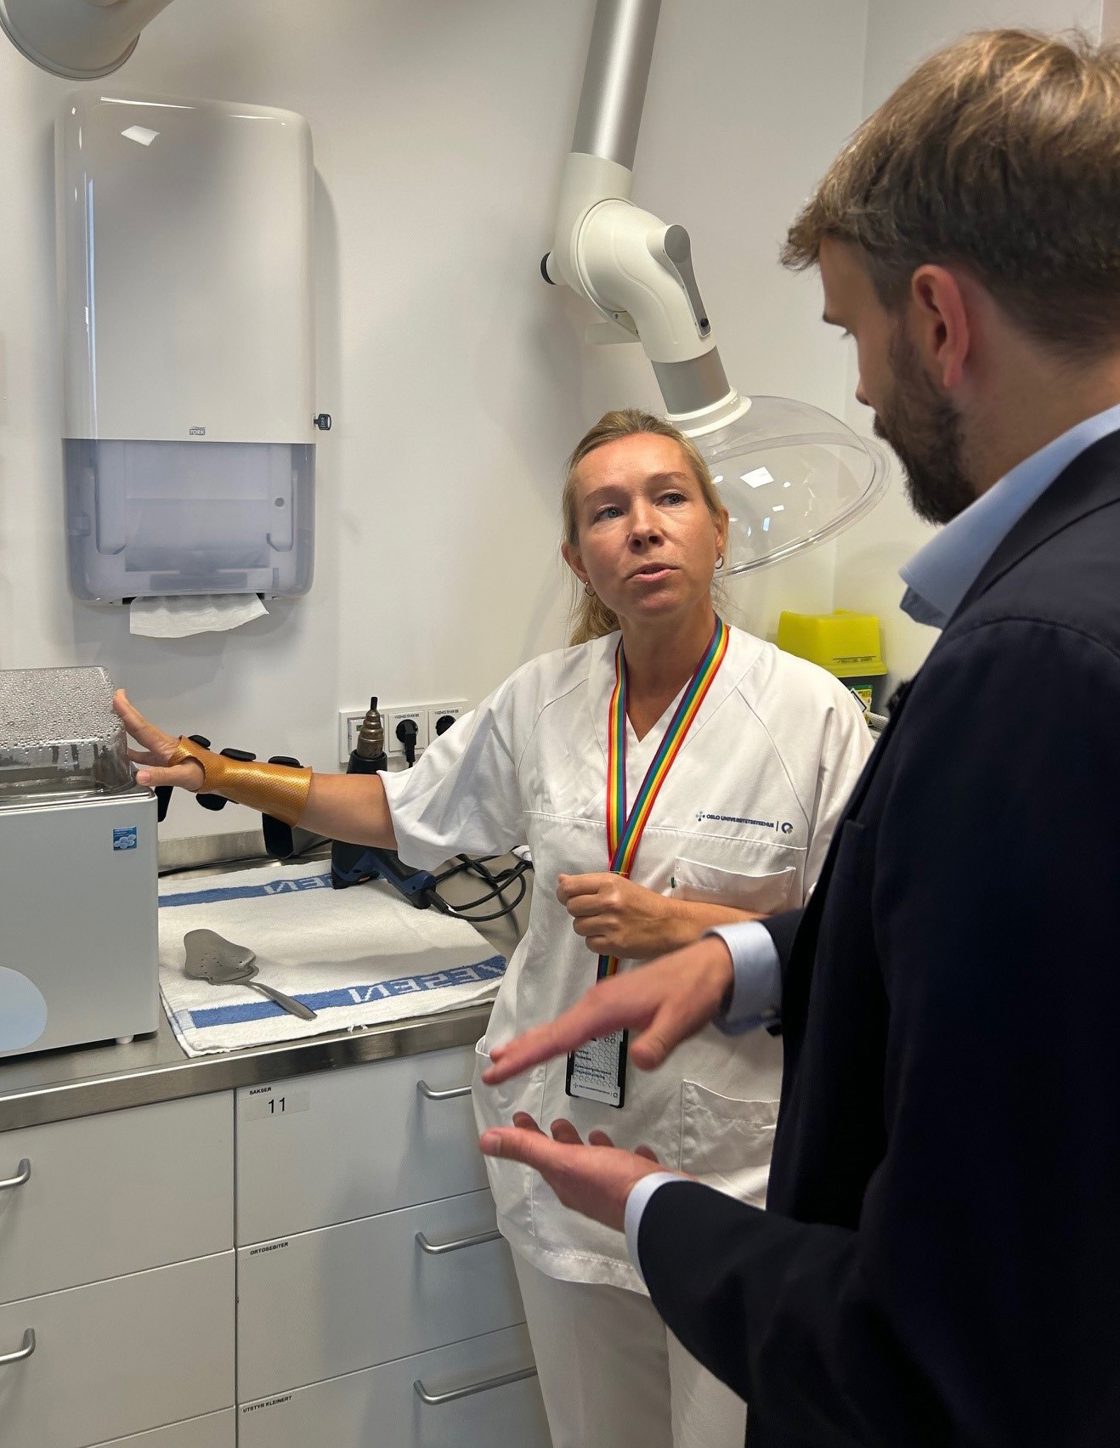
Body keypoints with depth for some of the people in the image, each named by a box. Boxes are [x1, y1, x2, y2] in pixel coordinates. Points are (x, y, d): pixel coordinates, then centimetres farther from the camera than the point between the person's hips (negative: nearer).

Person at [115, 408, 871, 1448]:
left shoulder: (809, 712, -11)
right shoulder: (541, 700, 1)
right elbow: (406, 812, 15)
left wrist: (682, 925, -19)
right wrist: (217, 775, 10)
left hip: (733, 1156, -3)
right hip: (564, 1130, 4)